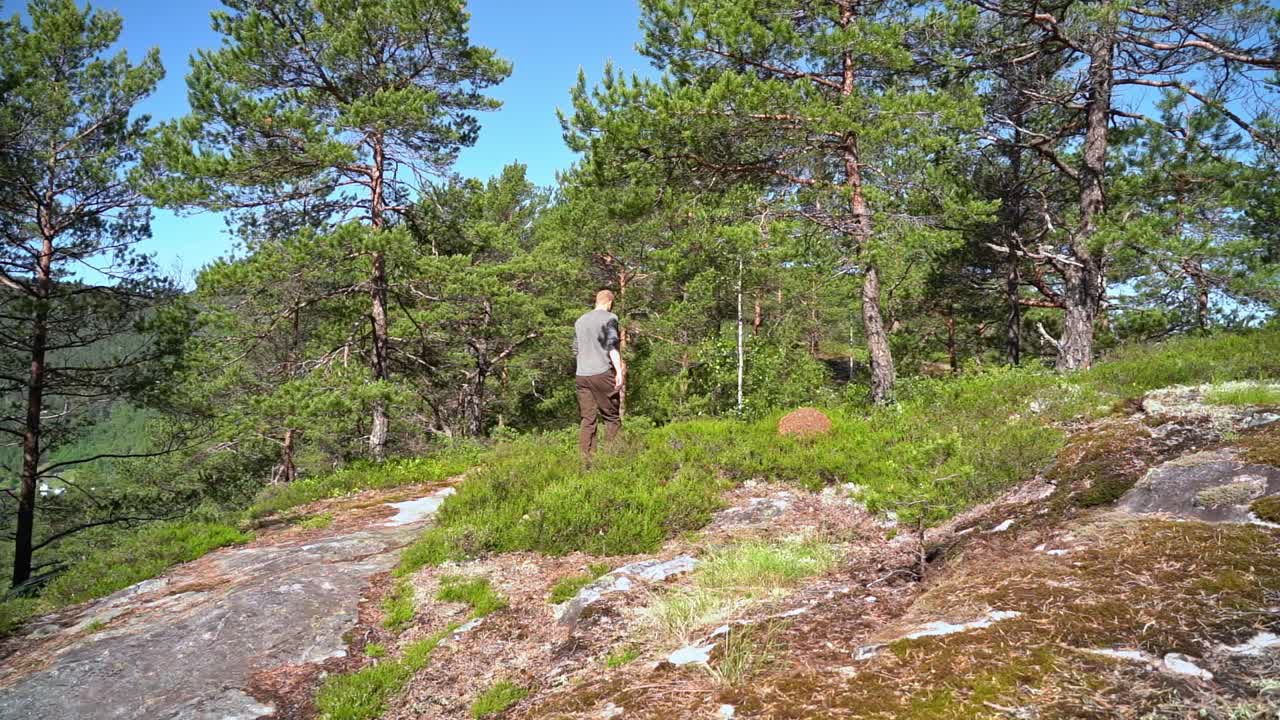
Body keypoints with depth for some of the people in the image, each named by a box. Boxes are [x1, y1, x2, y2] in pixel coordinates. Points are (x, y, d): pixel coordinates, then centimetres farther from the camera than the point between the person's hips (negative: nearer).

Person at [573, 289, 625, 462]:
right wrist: (619, 370, -14)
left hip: (582, 376, 5)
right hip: (602, 373, -5)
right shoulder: (610, 318, 1)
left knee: (587, 420, 6)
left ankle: (586, 460, 1)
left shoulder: (580, 321, 19)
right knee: (612, 417, 3)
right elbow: (612, 346, -10)